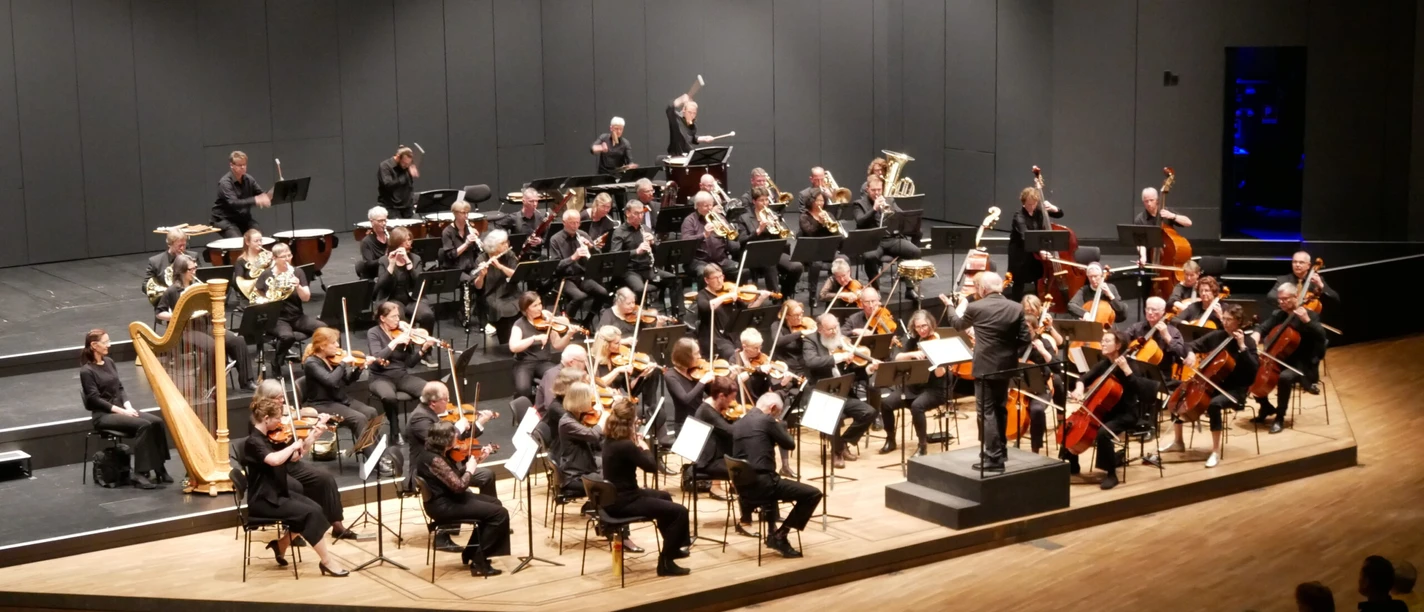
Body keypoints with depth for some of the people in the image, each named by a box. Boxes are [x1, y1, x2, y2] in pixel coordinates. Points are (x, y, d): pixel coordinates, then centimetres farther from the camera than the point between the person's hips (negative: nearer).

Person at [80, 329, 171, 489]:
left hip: (120, 410, 7)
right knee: (143, 425, -29)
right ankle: (140, 474, -26)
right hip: (103, 415, -7)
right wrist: (122, 411, -19)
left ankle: (159, 468, -13)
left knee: (157, 421, -17)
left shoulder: (109, 362, 12)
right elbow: (95, 400, -15)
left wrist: (128, 407, -4)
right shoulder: (86, 371, -11)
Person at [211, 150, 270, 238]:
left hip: (243, 218, 6)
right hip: (224, 219, -6)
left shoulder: (248, 179, 1)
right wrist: (255, 200, -42)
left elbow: (261, 194, 0)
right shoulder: (225, 182, -18)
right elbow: (234, 203, -31)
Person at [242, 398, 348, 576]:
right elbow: (275, 460, -39)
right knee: (310, 513, -18)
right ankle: (327, 562, -9)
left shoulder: (271, 438, 7)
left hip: (279, 493, 9)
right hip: (263, 500, -9)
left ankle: (281, 543, 10)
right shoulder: (254, 442, -20)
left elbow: (295, 457, 13)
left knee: (316, 509, -6)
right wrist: (293, 445, -22)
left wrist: (314, 433, 6)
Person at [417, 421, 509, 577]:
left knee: (494, 503, 20)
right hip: (443, 505, -11)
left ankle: (471, 553, 24)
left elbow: (457, 474, 14)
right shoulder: (435, 460, -27)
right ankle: (479, 561, -4)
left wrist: (478, 460, 4)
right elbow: (459, 486, -29)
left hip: (448, 498, 11)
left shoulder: (440, 453, 4)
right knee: (499, 513, -13)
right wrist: (470, 470, -11)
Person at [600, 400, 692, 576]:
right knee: (679, 511, -9)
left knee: (664, 496, 32)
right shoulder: (626, 446, -25)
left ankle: (672, 547, 44)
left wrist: (637, 447, 4)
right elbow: (652, 466, -16)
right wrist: (644, 447, -1)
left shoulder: (609, 441, 4)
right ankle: (665, 562, -1)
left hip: (615, 497, 10)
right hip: (623, 502, -10)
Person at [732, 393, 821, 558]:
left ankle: (772, 532, 39)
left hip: (743, 487, 8)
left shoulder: (738, 424, 15)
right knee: (813, 494, 0)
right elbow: (790, 444, 2)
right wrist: (779, 426, 18)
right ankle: (780, 535, -1)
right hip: (761, 483, -8)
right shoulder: (767, 420, -7)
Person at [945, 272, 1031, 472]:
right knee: (1000, 409, 20)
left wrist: (955, 309, 31)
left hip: (985, 367, -5)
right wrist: (1010, 351, 14)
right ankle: (998, 449, 32)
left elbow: (958, 324, 11)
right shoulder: (1016, 308, -2)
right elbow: (1025, 339, -2)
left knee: (987, 412, -2)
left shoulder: (975, 307, -10)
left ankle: (994, 458, -8)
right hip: (1006, 366, 5)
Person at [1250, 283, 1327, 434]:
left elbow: (1321, 336, -21)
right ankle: (1266, 408, 13)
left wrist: (1306, 320, -33)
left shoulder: (1309, 314, -9)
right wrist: (1256, 335, -19)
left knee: (1284, 377, -36)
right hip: (1279, 360, 7)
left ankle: (1280, 417, -18)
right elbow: (1262, 327, 4)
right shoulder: (1278, 314, 9)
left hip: (1301, 364, -7)